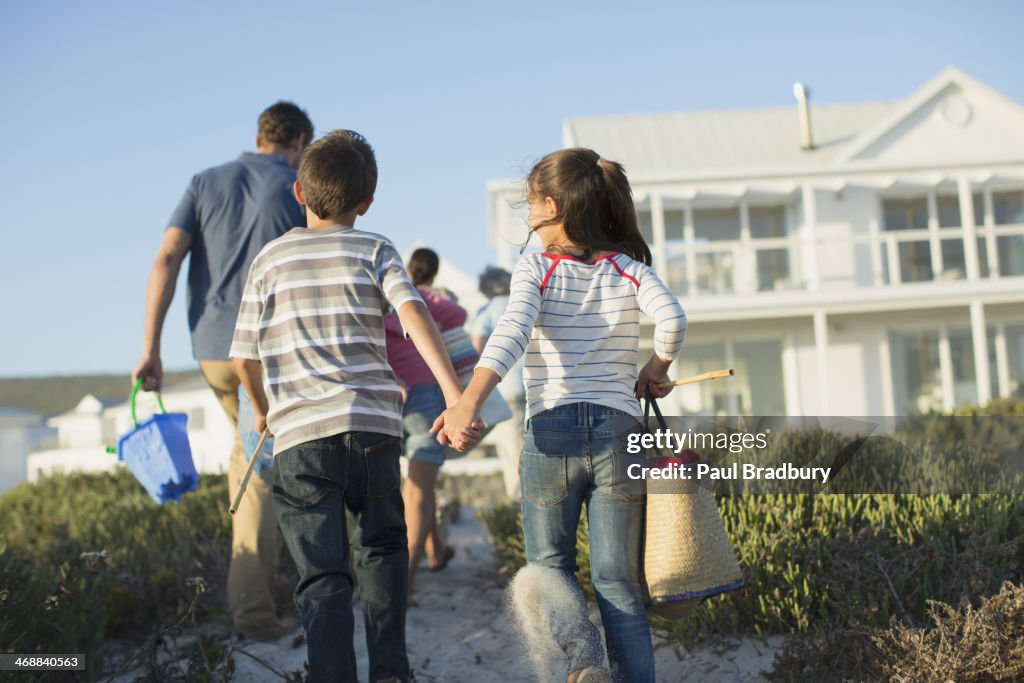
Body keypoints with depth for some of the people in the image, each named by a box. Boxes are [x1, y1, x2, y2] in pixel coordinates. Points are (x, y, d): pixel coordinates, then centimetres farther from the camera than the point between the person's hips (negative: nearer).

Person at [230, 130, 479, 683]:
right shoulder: (374, 250, 7)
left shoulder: (270, 259, 12)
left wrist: (263, 410, 34)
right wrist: (454, 393, -18)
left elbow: (244, 357, 14)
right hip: (371, 426, 0)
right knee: (382, 547, 22)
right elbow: (414, 314, -11)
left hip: (298, 434, 0)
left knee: (322, 578, 0)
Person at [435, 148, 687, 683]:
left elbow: (512, 332, -18)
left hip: (551, 432, -1)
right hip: (618, 431, 2)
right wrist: (654, 371, 7)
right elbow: (672, 319, -12)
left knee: (550, 564, 15)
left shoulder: (534, 268, 0)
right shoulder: (630, 269, 6)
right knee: (618, 582, 9)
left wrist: (468, 402, -29)